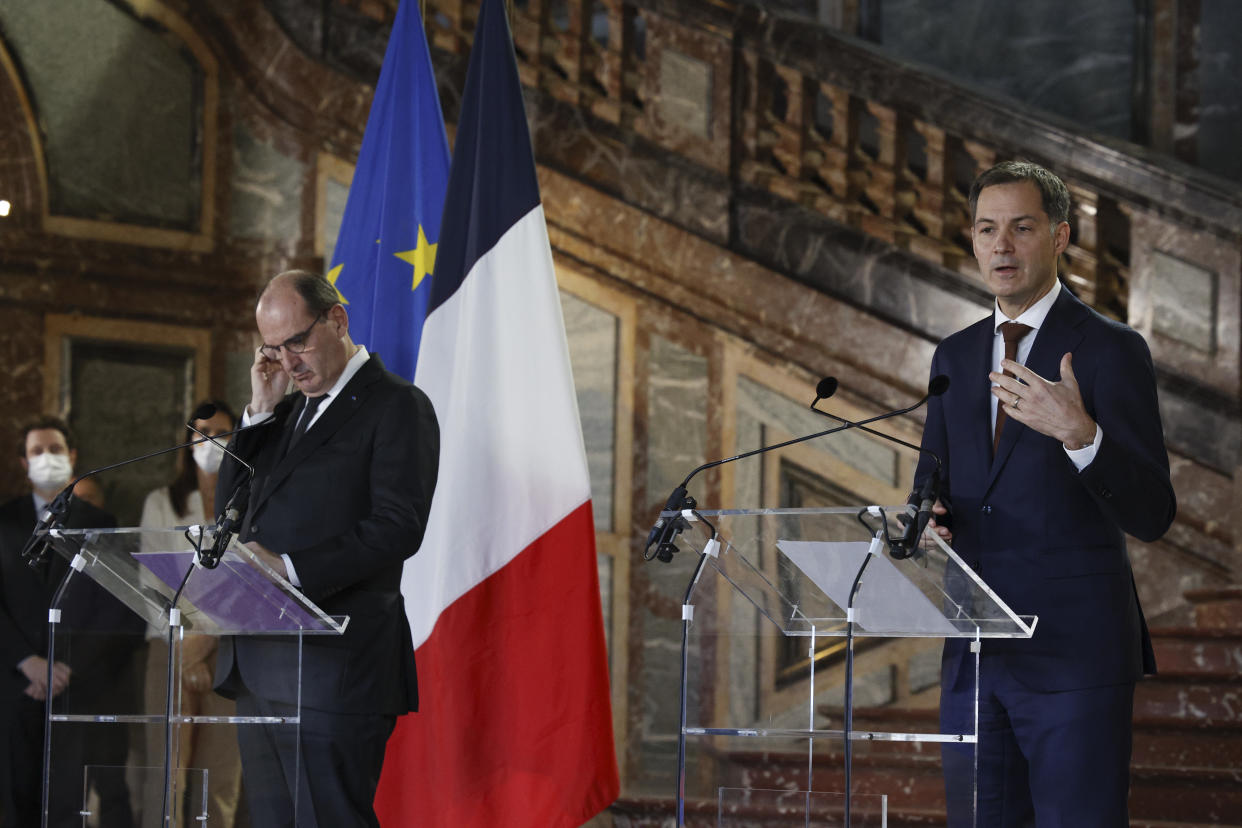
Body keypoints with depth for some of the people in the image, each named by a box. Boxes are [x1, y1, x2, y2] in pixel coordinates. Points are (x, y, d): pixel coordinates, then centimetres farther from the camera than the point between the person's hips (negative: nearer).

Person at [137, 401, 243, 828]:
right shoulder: (161, 503, 12)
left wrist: (206, 637, -8)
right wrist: (181, 647, -6)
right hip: (172, 646, 0)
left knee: (220, 774, -5)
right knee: (166, 773, -9)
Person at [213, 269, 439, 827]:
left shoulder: (397, 406, -3)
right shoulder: (291, 410, 22)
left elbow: (398, 528, -14)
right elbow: (230, 508, 18)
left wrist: (290, 568, -23)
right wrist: (260, 412, 8)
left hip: (332, 673, -8)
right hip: (258, 670, 8)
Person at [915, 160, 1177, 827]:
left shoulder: (1111, 350, -4)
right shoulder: (955, 357, 15)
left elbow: (1151, 516, -10)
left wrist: (1080, 434, -28)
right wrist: (928, 518, -1)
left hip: (1075, 648, -6)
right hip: (975, 651, 6)